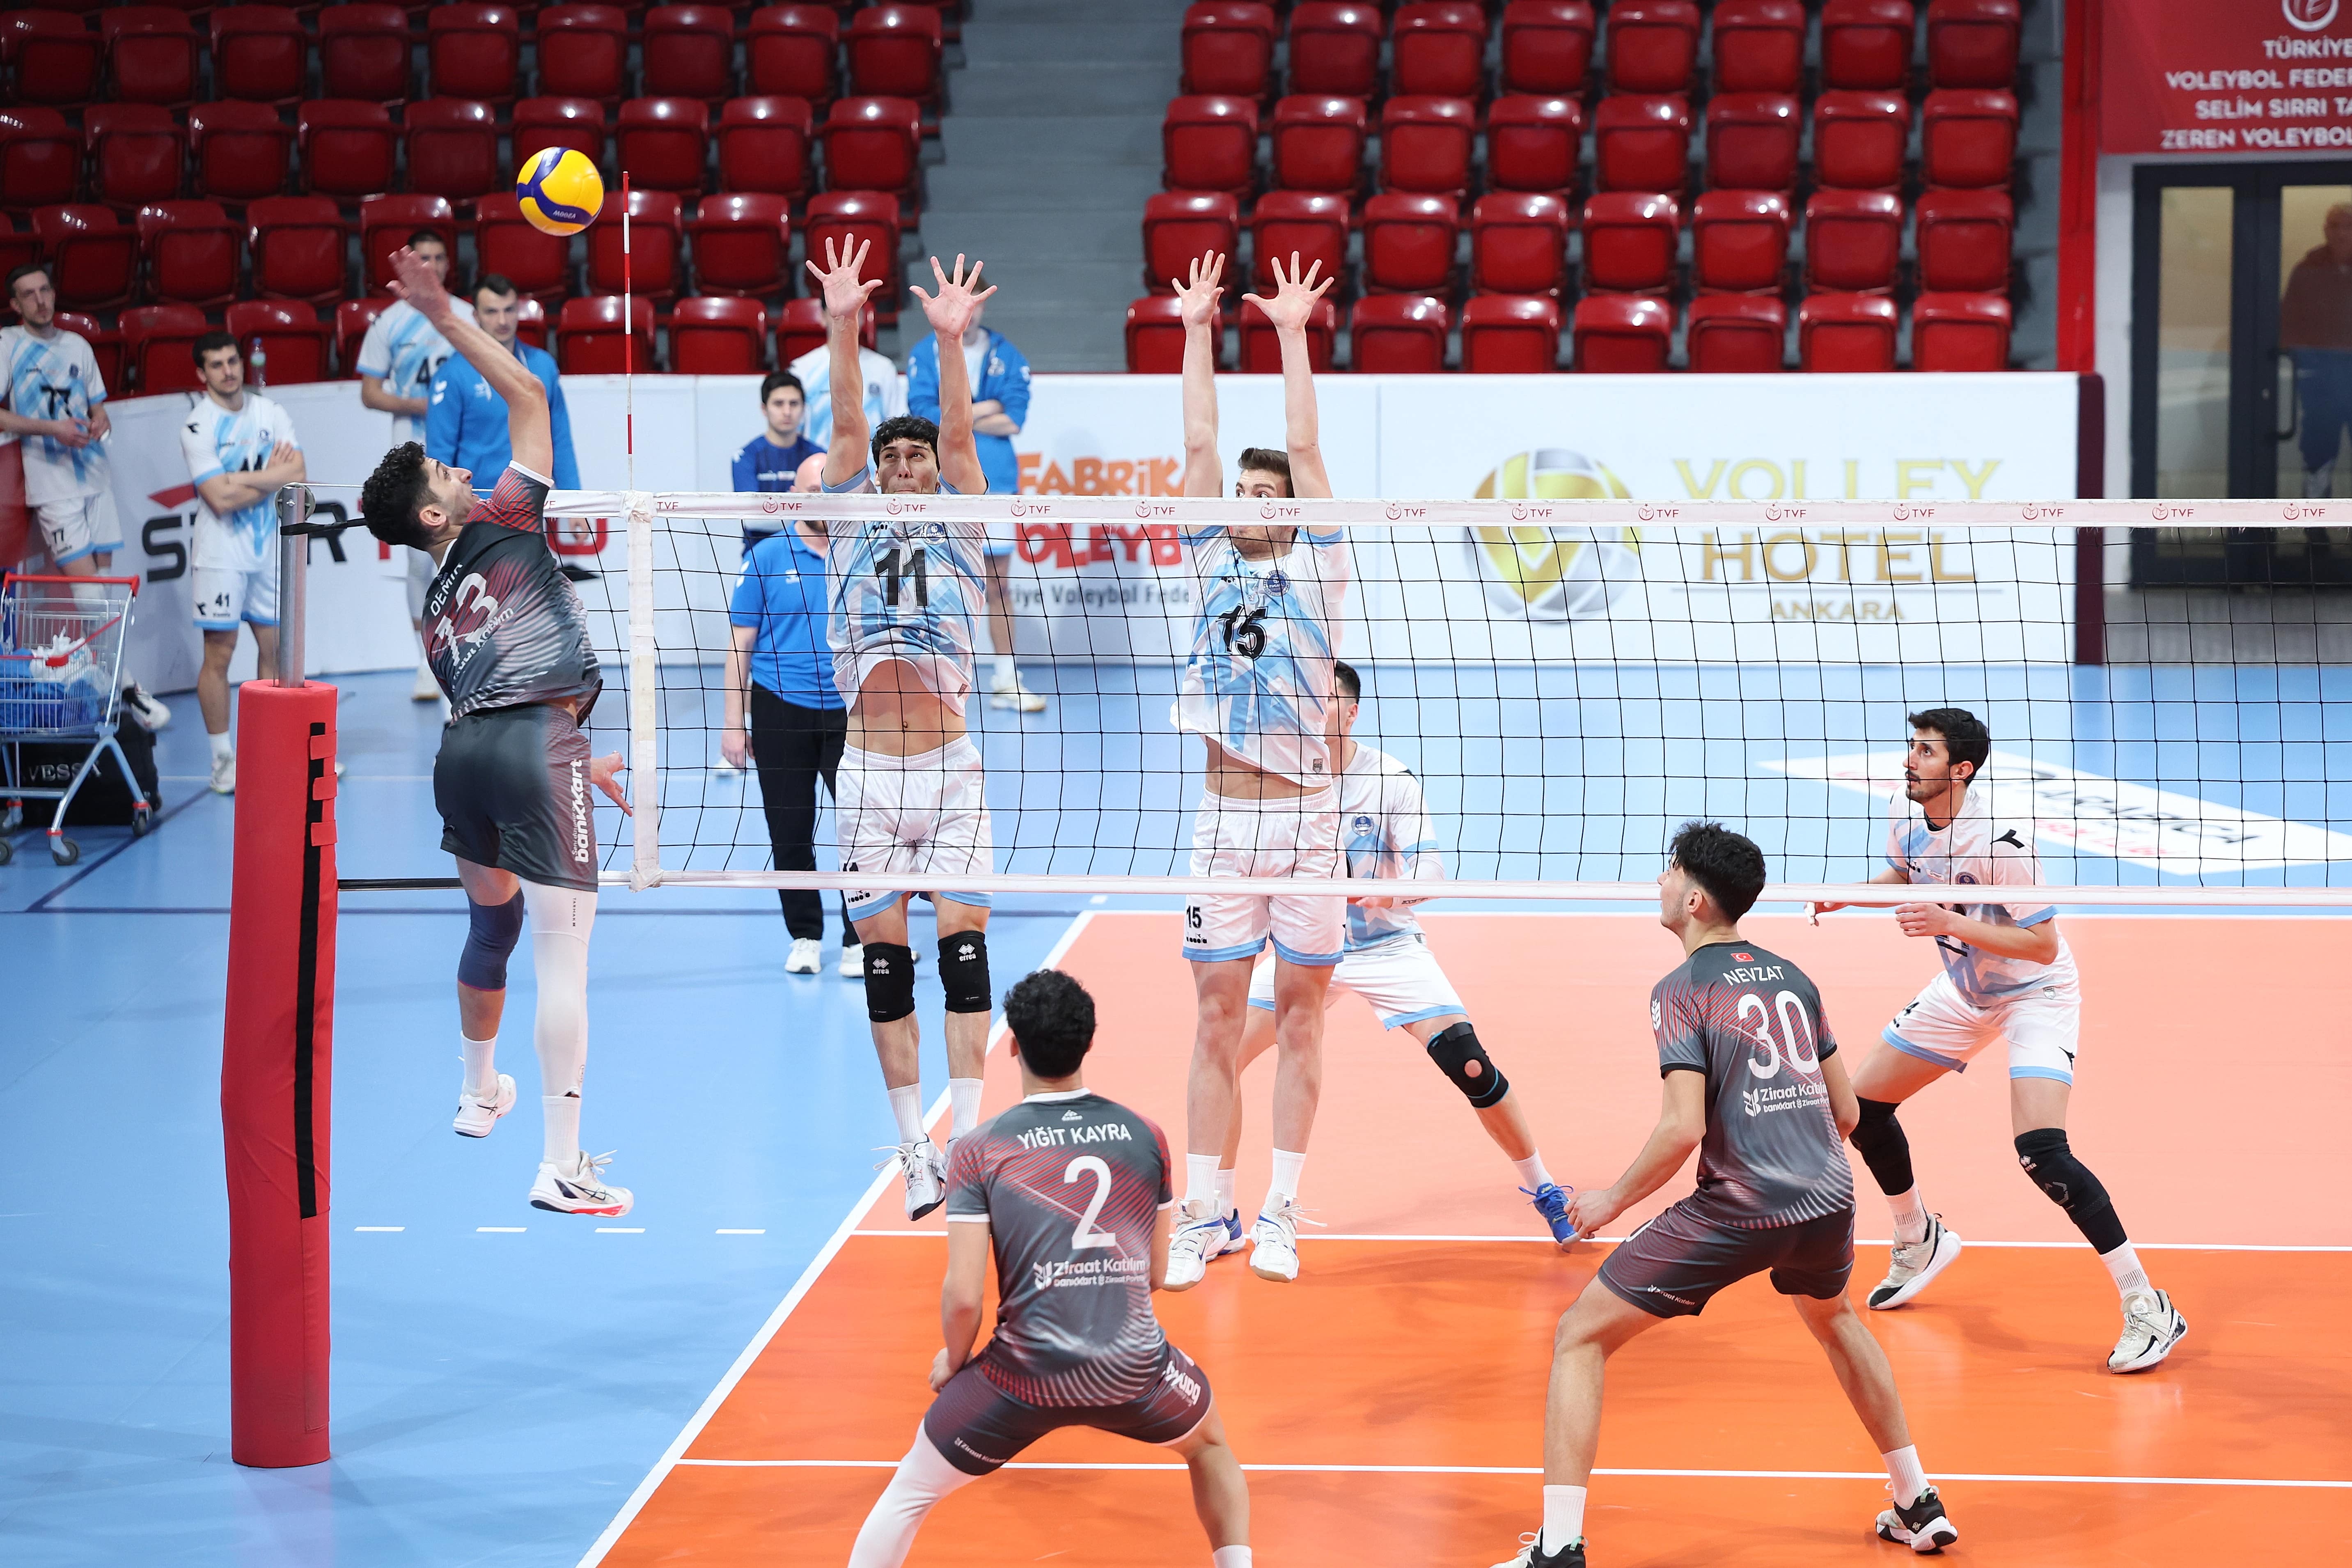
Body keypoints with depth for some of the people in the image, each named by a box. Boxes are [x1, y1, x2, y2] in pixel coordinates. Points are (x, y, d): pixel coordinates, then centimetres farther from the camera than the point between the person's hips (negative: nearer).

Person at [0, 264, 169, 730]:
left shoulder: (77, 346, 13)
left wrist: (99, 424, -4)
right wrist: (52, 429, -17)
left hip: (94, 476, 5)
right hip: (51, 484, -5)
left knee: (104, 577, 6)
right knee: (85, 581, -12)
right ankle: (127, 688, -12)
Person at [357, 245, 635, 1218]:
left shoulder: (436, 609, 23)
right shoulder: (503, 525, 6)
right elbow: (529, 397, 7)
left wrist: (574, 763, 34)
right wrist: (447, 318, 9)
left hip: (464, 749, 8)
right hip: (535, 744, -8)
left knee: (490, 923, 30)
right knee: (563, 955, -8)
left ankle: (479, 1095, 52)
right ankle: (562, 1168, -12)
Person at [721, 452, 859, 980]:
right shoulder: (766, 557, 1)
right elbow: (741, 642, 1)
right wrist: (734, 723, -3)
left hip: (851, 712, 0)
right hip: (781, 712, 0)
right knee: (790, 832, 5)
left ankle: (859, 941, 4)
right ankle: (804, 937, 19)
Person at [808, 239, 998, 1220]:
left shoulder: (959, 533, 10)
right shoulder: (851, 530, 11)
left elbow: (958, 436, -4)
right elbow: (846, 425, 0)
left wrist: (951, 340, -17)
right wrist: (843, 328, -12)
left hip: (952, 771, -1)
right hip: (867, 775, 1)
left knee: (963, 944, -7)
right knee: (884, 956, 2)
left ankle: (966, 1137, -6)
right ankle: (914, 1148, 8)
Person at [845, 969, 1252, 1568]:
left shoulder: (981, 1150, -4)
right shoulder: (1144, 1136, 5)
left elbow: (964, 1297, -8)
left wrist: (953, 1360, 12)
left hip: (1026, 1377, -2)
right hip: (1136, 1371, 2)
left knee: (909, 1494, 19)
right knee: (1211, 1446, 35)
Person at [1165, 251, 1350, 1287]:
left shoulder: (1316, 567, 5)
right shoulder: (1214, 563, 11)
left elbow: (1304, 449, -1)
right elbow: (1200, 447, 7)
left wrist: (1293, 334, -1)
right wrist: (1196, 331, 7)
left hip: (1306, 815, -2)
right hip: (1225, 821, 2)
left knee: (1301, 1010, 3)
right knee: (1218, 1014, 3)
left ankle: (1280, 1213, 8)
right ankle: (1202, 1210, 6)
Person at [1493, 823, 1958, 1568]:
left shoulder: (1682, 990, -5)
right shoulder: (1791, 979, 13)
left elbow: (1684, 1127, -15)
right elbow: (1846, 1111, 18)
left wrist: (1613, 1199, -2)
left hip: (1737, 1206, -6)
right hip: (1829, 1199, 7)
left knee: (1580, 1338, 4)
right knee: (1833, 1319, 38)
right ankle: (1920, 1508, 41)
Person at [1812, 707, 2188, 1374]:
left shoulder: (2000, 839, -31)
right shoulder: (1904, 815, -8)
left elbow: (2043, 944, -29)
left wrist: (1949, 922, -36)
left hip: (2038, 997, -8)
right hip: (1964, 990, 8)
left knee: (2042, 1152, -25)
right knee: (1862, 1103, 9)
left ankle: (2147, 1309, -16)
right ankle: (1920, 1241, 37)